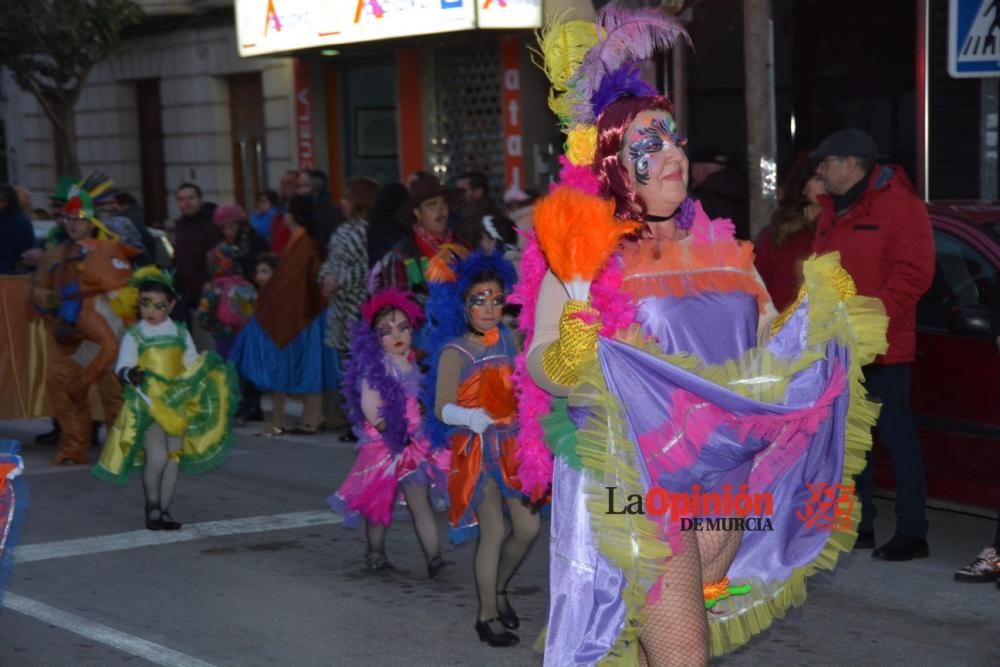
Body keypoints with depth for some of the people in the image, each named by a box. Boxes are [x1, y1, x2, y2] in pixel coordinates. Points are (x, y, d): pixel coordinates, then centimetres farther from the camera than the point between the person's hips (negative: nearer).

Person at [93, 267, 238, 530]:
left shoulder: (180, 333, 6)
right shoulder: (134, 336, -4)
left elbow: (193, 365, 12)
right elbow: (122, 366, -13)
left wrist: (213, 373, -3)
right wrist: (130, 374, -34)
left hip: (177, 403, 4)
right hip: (147, 403, -4)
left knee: (174, 457, 4)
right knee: (157, 456, -14)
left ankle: (164, 510, 14)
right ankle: (152, 506, 5)